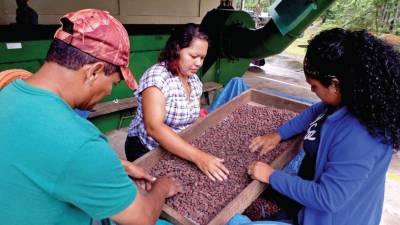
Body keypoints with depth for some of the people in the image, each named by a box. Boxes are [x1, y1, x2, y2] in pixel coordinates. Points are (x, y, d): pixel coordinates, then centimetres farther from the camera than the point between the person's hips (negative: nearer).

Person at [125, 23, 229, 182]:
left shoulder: (194, 80, 3)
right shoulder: (157, 76, -21)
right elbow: (154, 127, -32)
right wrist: (198, 156, -39)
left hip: (179, 150, 6)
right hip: (146, 152, -6)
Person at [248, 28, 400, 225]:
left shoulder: (357, 138, -36)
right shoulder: (349, 102, -10)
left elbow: (326, 198, -31)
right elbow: (316, 112, 10)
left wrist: (271, 176, -23)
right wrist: (277, 135, 2)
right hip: (314, 190, 8)